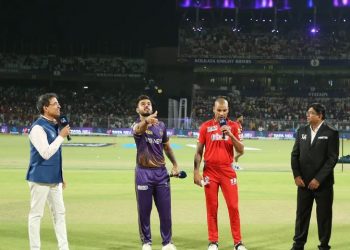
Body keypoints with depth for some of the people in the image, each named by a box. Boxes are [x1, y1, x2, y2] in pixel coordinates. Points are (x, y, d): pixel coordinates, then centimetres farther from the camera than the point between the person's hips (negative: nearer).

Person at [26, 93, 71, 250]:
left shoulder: (54, 125, 11)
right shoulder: (38, 127, -15)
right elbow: (46, 153, -23)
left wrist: (61, 176, 19)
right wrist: (61, 136, -18)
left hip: (54, 179, 9)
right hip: (41, 178, -9)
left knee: (59, 213, 12)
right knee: (36, 214, -1)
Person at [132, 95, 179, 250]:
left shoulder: (161, 125, 8)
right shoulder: (137, 125, -7)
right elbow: (139, 129, -34)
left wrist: (175, 164, 12)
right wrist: (147, 121, -57)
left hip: (161, 172, 4)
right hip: (144, 173, -4)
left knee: (165, 210, 6)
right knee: (144, 210, 4)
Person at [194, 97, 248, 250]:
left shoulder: (233, 126, 4)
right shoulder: (206, 127, 2)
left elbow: (241, 150, -1)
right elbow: (199, 151, 4)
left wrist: (230, 134, -14)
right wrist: (196, 172, -4)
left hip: (228, 171, 0)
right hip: (210, 172, 0)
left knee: (233, 206, -2)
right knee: (212, 207, 3)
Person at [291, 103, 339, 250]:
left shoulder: (331, 133, -6)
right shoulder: (302, 131, 8)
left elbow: (332, 158, -10)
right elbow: (295, 154, 9)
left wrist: (318, 179, -15)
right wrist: (296, 175, -3)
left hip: (323, 183, -4)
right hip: (303, 181, 4)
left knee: (324, 215, 4)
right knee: (302, 213, 8)